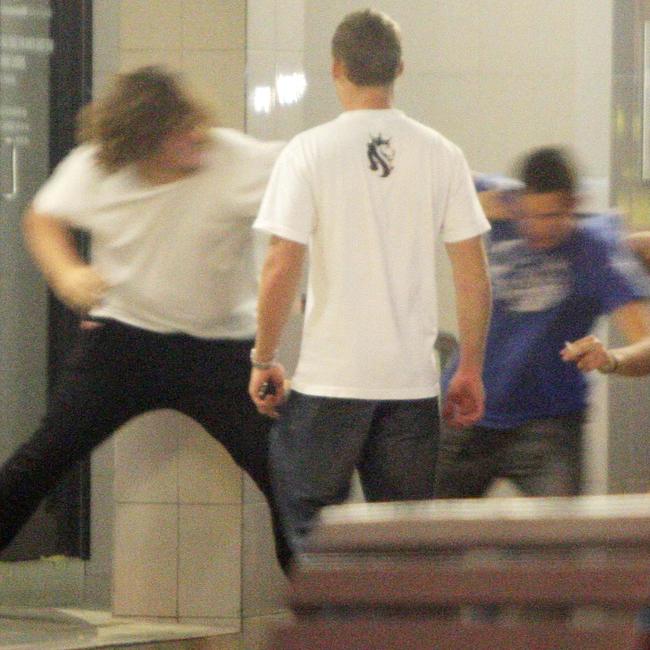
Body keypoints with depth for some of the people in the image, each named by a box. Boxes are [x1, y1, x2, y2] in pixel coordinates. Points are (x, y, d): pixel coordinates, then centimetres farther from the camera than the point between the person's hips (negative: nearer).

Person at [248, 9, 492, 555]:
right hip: (413, 381, 3)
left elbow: (281, 270, -10)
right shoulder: (440, 155, 2)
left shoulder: (308, 153, -6)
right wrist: (470, 371, 11)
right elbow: (475, 276, 2)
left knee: (310, 527, 6)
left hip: (330, 382, -3)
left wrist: (263, 360, 2)